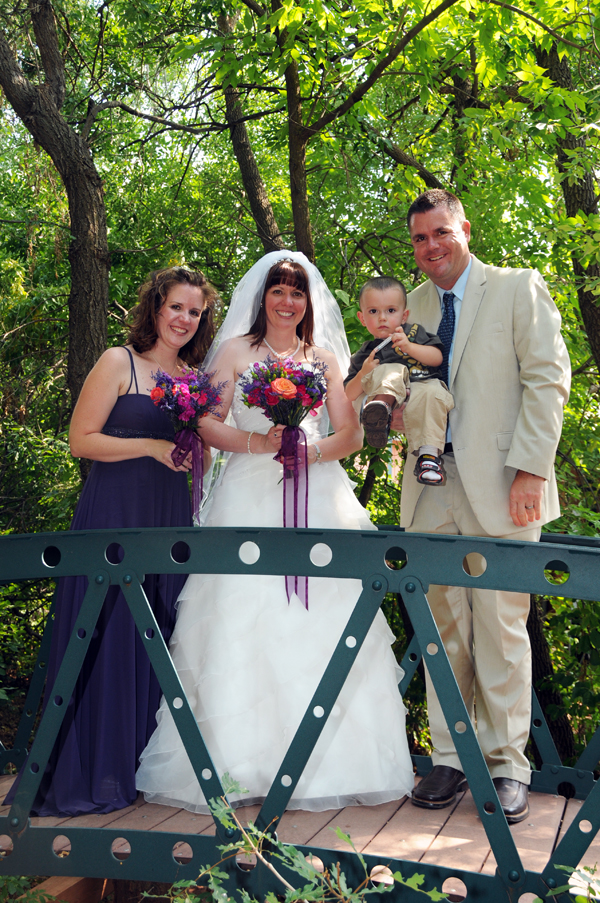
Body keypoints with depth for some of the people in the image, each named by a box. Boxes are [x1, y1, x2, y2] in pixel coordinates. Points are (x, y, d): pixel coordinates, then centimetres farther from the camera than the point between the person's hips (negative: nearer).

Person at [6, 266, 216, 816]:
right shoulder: (119, 363, -3)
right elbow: (81, 440, -8)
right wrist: (153, 446, -13)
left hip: (171, 518, 5)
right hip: (114, 515, -5)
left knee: (162, 638, 8)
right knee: (108, 633, -3)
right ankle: (98, 771, 8)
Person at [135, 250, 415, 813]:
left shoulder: (325, 356, 15)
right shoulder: (236, 351, 11)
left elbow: (351, 434, 9)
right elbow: (208, 425, 3)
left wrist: (309, 450, -10)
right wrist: (258, 442, -13)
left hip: (318, 498, 2)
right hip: (251, 498, -1)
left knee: (323, 624, -4)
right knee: (244, 625, -8)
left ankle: (327, 760, 4)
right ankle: (242, 761, -1)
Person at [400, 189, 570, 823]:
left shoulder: (519, 288, 3)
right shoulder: (413, 306, 17)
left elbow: (547, 378, -3)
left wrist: (529, 470, -12)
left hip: (499, 485, -4)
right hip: (434, 485, 4)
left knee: (500, 625, -3)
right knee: (444, 627, 6)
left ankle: (508, 766, 9)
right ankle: (449, 758, 16)